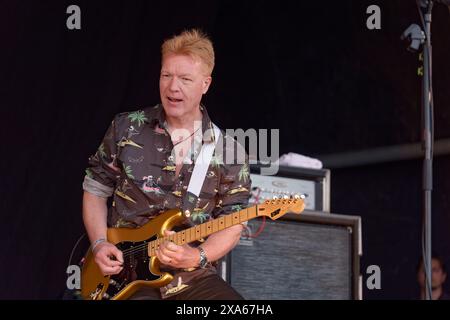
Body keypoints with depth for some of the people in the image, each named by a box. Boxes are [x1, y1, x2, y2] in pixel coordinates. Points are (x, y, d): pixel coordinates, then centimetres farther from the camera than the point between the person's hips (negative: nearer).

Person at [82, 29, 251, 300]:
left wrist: (198, 256, -16)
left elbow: (231, 223, 2)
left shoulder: (229, 151, 3)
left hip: (194, 277, 1)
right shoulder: (126, 129, 4)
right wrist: (100, 244, -2)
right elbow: (95, 189, 12)